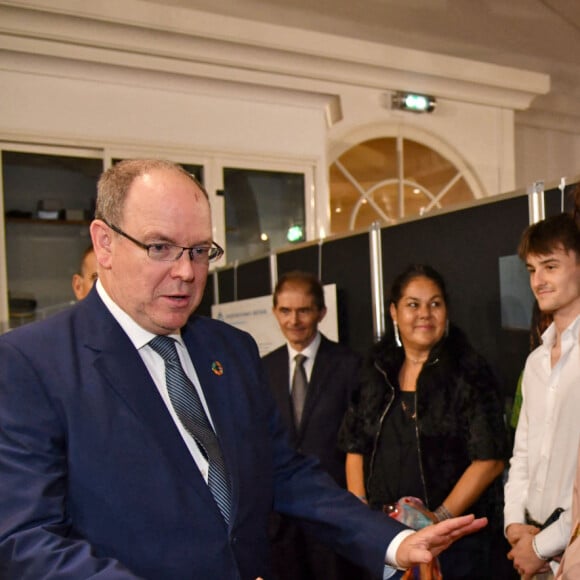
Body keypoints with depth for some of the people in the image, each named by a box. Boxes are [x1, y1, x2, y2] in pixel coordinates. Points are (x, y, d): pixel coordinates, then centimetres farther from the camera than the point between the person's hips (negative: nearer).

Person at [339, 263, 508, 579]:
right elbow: (355, 449, 8)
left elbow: (490, 459, -10)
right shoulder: (375, 372, 6)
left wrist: (441, 517, -14)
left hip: (454, 537, -3)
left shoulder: (470, 372, -6)